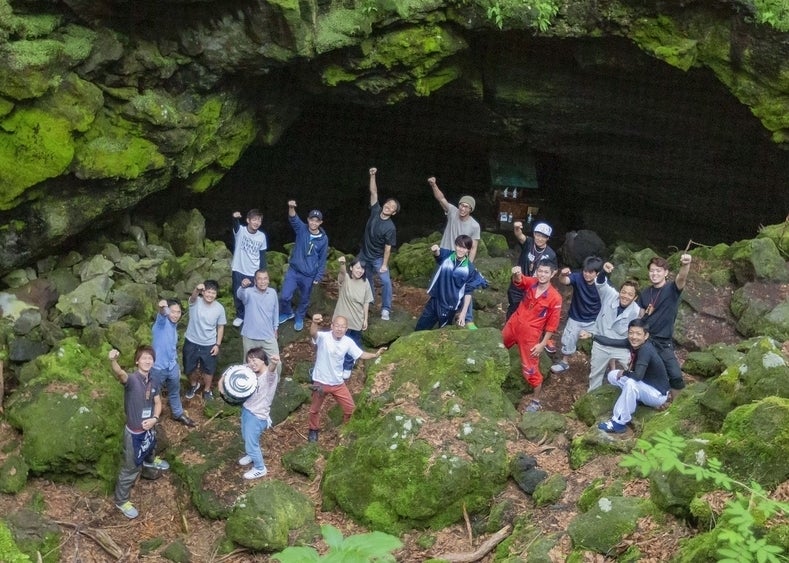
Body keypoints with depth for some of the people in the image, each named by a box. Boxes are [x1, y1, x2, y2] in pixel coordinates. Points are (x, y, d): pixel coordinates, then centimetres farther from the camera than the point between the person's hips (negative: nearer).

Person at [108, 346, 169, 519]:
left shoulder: (152, 382, -5)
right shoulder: (132, 380, -28)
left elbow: (157, 402, 8)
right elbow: (120, 374, -51)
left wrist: (154, 419, -12)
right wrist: (113, 361, -74)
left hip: (149, 428, 7)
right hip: (134, 432, -7)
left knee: (150, 448, 40)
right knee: (131, 468, 6)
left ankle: (150, 461, 74)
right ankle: (121, 501, 24)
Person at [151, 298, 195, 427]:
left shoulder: (174, 326, 7)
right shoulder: (162, 322, -16)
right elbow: (162, 314, -43)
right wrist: (162, 307, -66)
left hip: (172, 367, 7)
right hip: (158, 367, -7)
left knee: (174, 392, 24)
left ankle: (178, 414, 44)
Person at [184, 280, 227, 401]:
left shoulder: (219, 308, -11)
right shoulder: (195, 302, -17)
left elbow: (220, 327, 0)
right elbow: (193, 296, -43)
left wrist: (217, 344, -4)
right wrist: (197, 289, -67)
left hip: (209, 345, 0)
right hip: (191, 342, 0)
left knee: (209, 369, 15)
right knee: (190, 368, 18)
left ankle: (207, 390, 40)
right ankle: (194, 384, 47)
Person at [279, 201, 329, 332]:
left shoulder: (324, 239, -6)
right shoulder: (301, 229, -8)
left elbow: (322, 260, 0)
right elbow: (293, 219, -29)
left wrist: (318, 277, -2)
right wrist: (291, 208, -50)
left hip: (309, 275, 0)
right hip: (293, 270, 0)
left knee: (304, 299, 14)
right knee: (285, 296, -3)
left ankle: (299, 318, 40)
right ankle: (287, 313, 27)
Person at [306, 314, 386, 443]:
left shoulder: (348, 342, -9)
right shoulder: (323, 337, -24)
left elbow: (361, 354, 2)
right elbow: (313, 334, -46)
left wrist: (375, 355, -18)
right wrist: (315, 323, -70)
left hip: (338, 383, 4)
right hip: (320, 382, -3)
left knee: (350, 408, 13)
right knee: (315, 409, 17)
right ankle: (314, 429, 45)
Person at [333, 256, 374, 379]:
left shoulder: (365, 282, -6)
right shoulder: (345, 278, -17)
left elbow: (366, 302, 1)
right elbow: (342, 272, -42)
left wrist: (365, 319, 3)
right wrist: (342, 264, -65)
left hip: (357, 319, 3)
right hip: (343, 318, -3)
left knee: (354, 345, 17)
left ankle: (347, 366, 39)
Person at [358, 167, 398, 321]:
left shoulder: (390, 227, -21)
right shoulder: (376, 211, -10)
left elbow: (388, 248, -18)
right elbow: (373, 192, -13)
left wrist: (384, 265, -20)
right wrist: (372, 176, -24)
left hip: (378, 258, -4)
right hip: (364, 255, 4)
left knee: (386, 281, -16)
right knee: (367, 281, 17)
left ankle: (385, 309, -9)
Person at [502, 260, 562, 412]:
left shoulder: (555, 297, -19)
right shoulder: (530, 283, -7)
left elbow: (552, 324, -13)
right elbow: (518, 281, -28)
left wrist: (542, 344, -12)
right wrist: (516, 274, -52)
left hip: (530, 333, -5)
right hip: (513, 324, 5)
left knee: (530, 369, 2)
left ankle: (536, 401, 18)